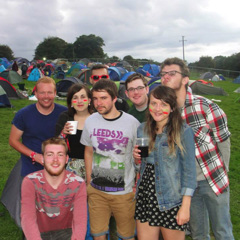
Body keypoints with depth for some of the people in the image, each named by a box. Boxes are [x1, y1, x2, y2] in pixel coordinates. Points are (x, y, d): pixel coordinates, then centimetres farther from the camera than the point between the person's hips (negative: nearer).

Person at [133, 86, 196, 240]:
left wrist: (185, 206, -12)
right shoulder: (142, 129, 4)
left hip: (172, 202, -4)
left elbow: (189, 170, -9)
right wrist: (137, 157, -7)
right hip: (145, 198, 4)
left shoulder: (183, 131, -11)